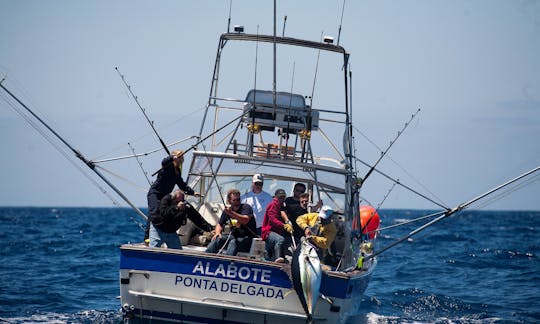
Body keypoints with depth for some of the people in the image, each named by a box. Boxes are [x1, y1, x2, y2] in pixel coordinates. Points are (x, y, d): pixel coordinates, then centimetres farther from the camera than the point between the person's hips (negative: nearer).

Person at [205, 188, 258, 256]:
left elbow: (245, 220, -25)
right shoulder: (227, 210, 13)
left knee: (233, 242, -35)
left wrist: (231, 213, -36)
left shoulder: (246, 207, -5)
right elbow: (220, 224, 22)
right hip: (234, 237, 6)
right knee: (217, 239, -18)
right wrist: (217, 232, -1)